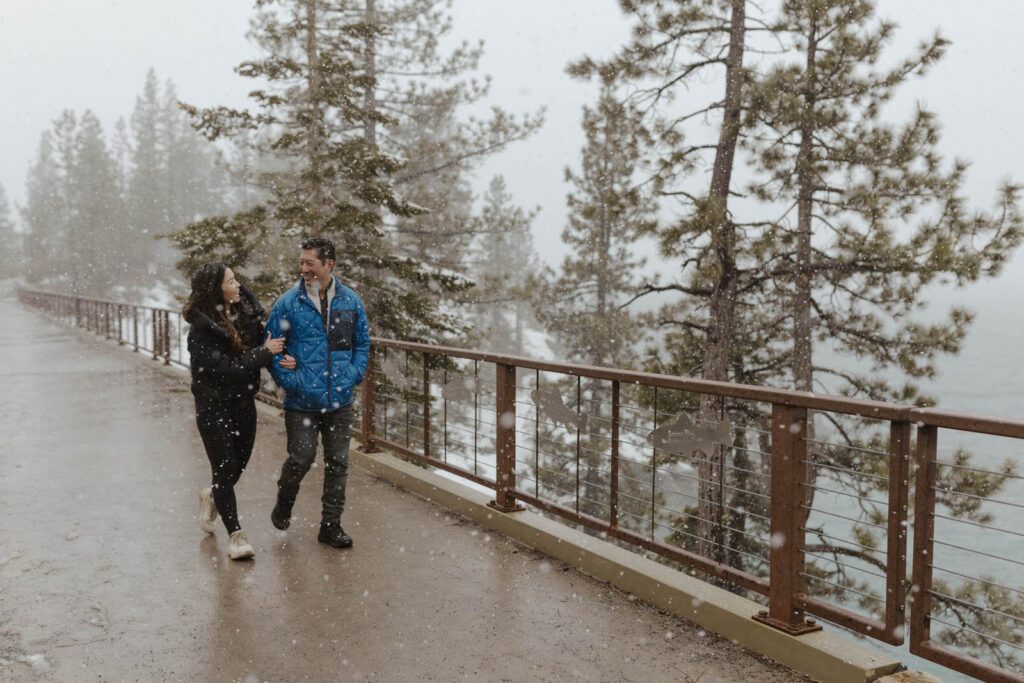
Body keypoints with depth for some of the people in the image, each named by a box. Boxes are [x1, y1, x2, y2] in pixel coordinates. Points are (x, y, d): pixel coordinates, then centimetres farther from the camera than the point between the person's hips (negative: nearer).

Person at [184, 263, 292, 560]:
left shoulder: (246, 310, 0)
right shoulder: (201, 329, -19)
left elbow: (261, 341, 10)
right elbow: (228, 368, -23)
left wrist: (282, 357, -11)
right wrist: (265, 352, -18)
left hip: (243, 402, 6)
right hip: (213, 405, -6)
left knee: (239, 464, 14)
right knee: (225, 468, -3)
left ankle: (211, 496, 47)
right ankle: (236, 535, 9)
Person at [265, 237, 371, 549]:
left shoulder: (350, 302, 4)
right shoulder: (288, 303, -4)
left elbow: (362, 342, 14)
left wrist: (354, 374, 1)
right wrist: (289, 380, -10)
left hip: (340, 401, 3)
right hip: (301, 403, -2)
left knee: (338, 463, 7)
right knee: (301, 459, -2)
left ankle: (331, 525, 20)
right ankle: (284, 502, 30)